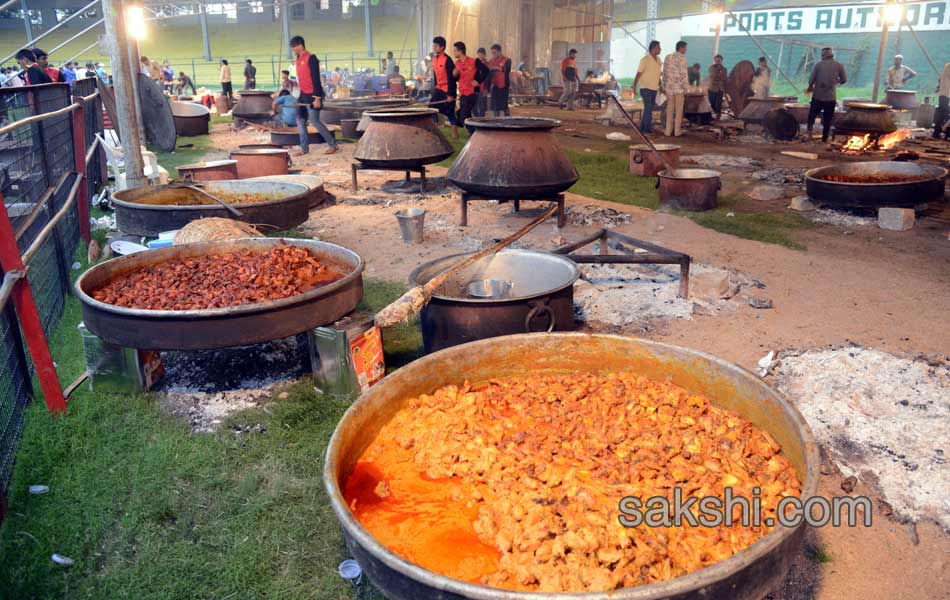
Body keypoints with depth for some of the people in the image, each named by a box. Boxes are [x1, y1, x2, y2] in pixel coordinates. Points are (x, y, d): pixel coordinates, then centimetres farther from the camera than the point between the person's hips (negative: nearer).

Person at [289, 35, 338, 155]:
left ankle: (333, 145, 2)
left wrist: (317, 98, -21)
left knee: (315, 121, -8)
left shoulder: (311, 58, -14)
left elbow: (316, 79, -17)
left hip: (312, 95, -9)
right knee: (300, 121, 6)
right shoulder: (299, 59, 12)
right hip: (303, 95, 9)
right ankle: (304, 148, 12)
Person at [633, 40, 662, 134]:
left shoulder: (658, 59, 9)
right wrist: (634, 87, -20)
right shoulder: (645, 60, -13)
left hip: (654, 88, 7)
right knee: (648, 108, -8)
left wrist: (660, 86, 19)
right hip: (646, 88, -7)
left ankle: (643, 127, 20)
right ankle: (648, 128, 0)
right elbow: (638, 74, -14)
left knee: (649, 108, 11)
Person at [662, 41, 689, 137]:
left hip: (669, 87, 5)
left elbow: (664, 73, 8)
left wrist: (664, 86, 14)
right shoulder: (682, 58, -11)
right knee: (679, 110, 3)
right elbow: (684, 74, -12)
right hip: (679, 87, -5)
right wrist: (686, 88, -6)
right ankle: (677, 131, 6)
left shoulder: (668, 57, 6)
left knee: (669, 109, 10)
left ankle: (668, 130, 9)